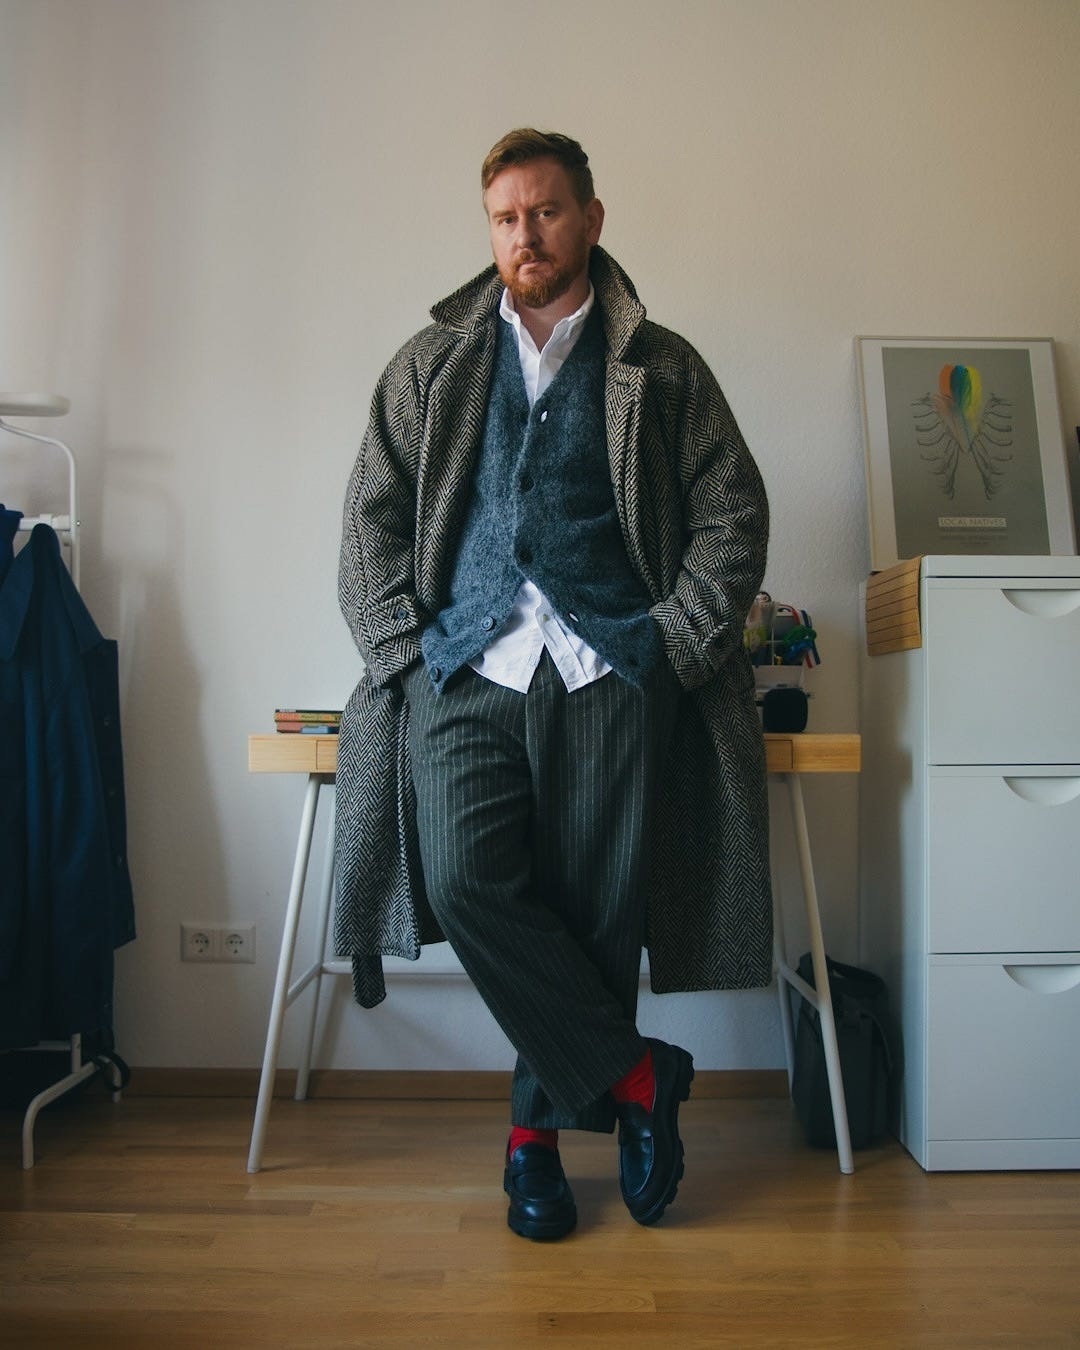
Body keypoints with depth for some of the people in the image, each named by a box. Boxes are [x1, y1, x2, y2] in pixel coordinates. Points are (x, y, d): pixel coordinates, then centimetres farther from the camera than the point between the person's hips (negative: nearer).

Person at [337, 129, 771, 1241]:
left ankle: (539, 1127, 20)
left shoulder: (661, 368, 14)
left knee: (596, 909, -3)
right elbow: (372, 518, 15)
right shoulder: (432, 365, 18)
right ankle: (636, 1075, 1)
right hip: (469, 667, 1)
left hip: (612, 670, -1)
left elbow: (734, 514, 11)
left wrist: (677, 643, -1)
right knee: (466, 881, -19)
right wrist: (402, 650, 2)